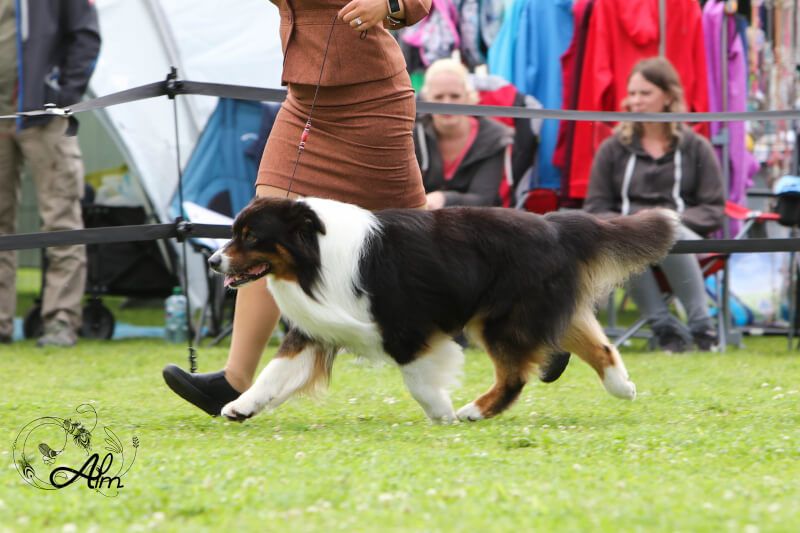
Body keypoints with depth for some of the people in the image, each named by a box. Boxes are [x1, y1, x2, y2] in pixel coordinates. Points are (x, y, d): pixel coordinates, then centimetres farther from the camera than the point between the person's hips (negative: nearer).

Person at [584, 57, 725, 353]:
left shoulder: (696, 148, 14)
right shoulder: (614, 149, 18)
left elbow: (714, 210, 6)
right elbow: (595, 209, 13)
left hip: (680, 235, -1)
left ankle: (702, 327, -31)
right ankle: (665, 328, -31)